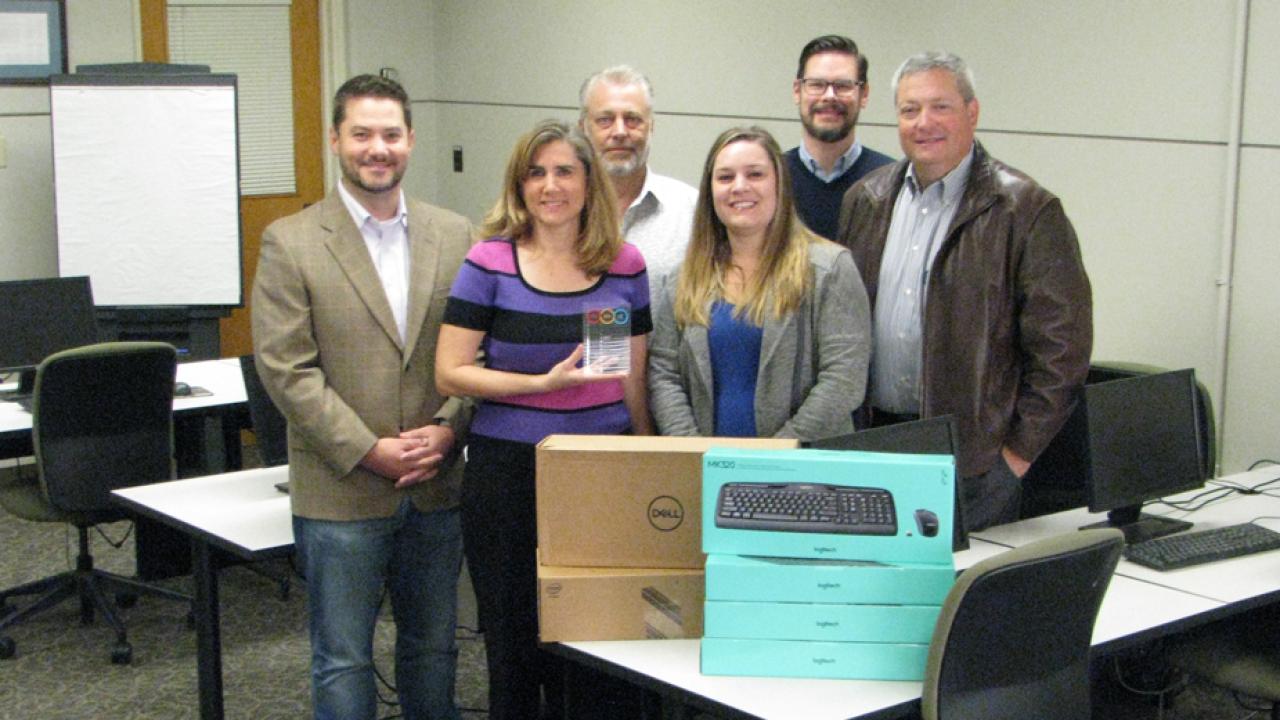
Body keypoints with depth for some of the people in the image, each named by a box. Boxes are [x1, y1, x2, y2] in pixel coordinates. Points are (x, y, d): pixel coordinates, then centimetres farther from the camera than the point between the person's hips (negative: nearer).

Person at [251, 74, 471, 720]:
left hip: (437, 487, 3)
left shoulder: (453, 235, 6)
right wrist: (370, 451, -14)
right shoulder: (291, 243, -5)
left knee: (433, 648, 16)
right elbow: (285, 369, -10)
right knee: (343, 660, 6)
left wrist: (447, 430, -9)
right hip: (341, 491, -3)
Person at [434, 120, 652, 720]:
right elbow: (450, 374, -6)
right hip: (508, 468, -2)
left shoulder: (625, 266, 5)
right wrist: (543, 382, -16)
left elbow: (635, 380, 12)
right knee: (513, 637, 8)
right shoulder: (491, 262, -3)